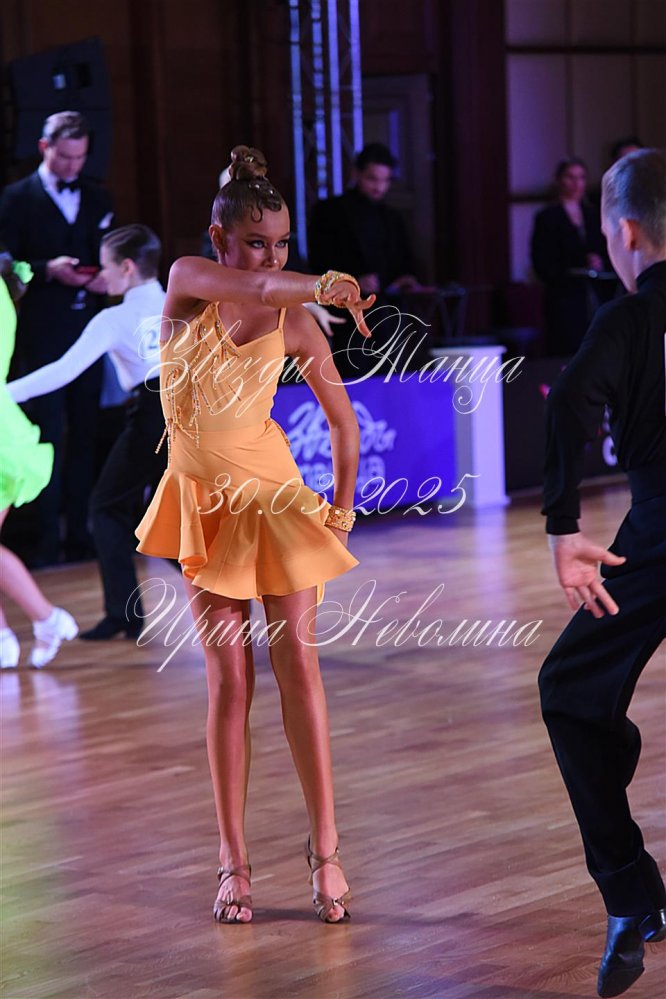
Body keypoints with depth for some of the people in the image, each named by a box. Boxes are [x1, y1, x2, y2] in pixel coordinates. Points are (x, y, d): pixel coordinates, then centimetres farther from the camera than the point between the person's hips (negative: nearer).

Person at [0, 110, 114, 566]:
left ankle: (79, 533, 12)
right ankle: (47, 540, 0)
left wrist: (107, 277, -6)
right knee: (49, 434, -4)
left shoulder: (97, 198, 13)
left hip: (89, 329, 4)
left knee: (85, 434, 6)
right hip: (43, 334, -4)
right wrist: (48, 270, -19)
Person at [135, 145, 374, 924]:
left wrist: (343, 508, 7)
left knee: (298, 664, -5)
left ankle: (324, 845, 1)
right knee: (228, 678, -1)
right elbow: (258, 290, -31)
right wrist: (319, 286, -49)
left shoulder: (295, 325, -4)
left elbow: (343, 420, 7)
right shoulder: (187, 282, -8)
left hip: (273, 493, 0)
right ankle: (233, 861, 6)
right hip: (203, 500, 0)